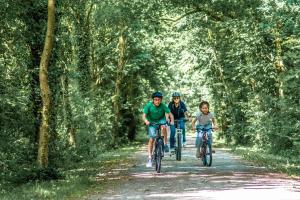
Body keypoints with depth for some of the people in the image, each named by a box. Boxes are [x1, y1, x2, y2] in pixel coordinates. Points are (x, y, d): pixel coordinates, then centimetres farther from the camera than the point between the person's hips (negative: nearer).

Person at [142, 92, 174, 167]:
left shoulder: (163, 106, -21)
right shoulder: (149, 105, -21)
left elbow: (169, 114, -22)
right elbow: (144, 116, -24)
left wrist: (172, 121, -42)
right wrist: (146, 121, -46)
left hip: (161, 120, 0)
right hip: (152, 122, 0)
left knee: (163, 127, -35)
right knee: (151, 139, -10)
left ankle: (165, 144, -17)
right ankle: (149, 158, -6)